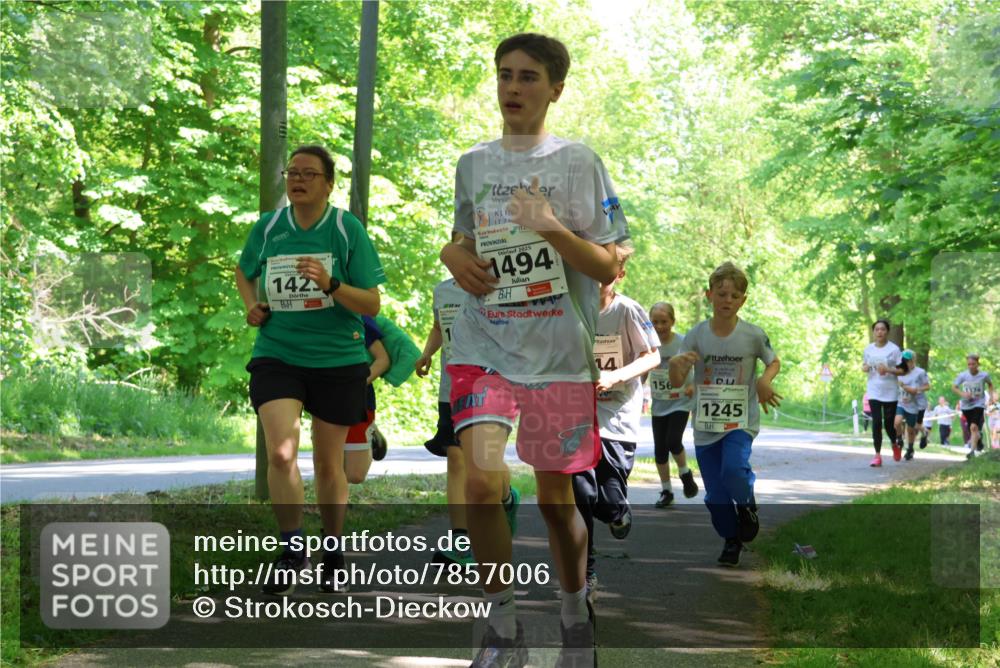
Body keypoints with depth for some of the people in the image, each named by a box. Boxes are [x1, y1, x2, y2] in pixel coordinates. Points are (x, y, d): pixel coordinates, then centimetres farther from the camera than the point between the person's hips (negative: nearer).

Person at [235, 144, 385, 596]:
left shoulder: (347, 230, -5)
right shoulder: (267, 228, 3)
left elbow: (371, 305, -7)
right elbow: (244, 271, 25)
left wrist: (330, 284, -24)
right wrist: (251, 304, 5)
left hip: (338, 360, -1)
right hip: (276, 356, 1)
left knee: (329, 464, 9)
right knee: (281, 453, -17)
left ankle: (333, 550, 29)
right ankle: (291, 550, -1)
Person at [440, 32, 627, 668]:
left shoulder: (578, 162, -1)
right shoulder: (473, 163, 11)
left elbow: (609, 266, -3)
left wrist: (552, 229, -18)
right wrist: (455, 255, 3)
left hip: (560, 352, -2)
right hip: (483, 346, 2)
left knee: (556, 497, 6)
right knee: (482, 478, -18)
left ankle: (576, 616, 31)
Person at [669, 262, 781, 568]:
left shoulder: (753, 335, -8)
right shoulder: (696, 335, -6)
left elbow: (774, 362, 11)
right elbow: (677, 382, -8)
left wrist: (765, 380, -12)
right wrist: (676, 364, -32)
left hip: (741, 420, -2)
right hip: (705, 424, 2)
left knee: (733, 469, -28)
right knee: (715, 495, 6)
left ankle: (746, 506, 5)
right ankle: (731, 540, 30)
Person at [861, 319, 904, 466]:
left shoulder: (894, 349, -6)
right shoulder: (869, 349, 6)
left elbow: (902, 370, -6)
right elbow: (865, 365, 21)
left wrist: (888, 370, -22)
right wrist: (864, 367, -3)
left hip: (890, 393, -3)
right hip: (874, 392, 3)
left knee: (889, 423, 2)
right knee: (876, 422, -7)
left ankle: (895, 445, 34)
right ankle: (877, 455, -5)